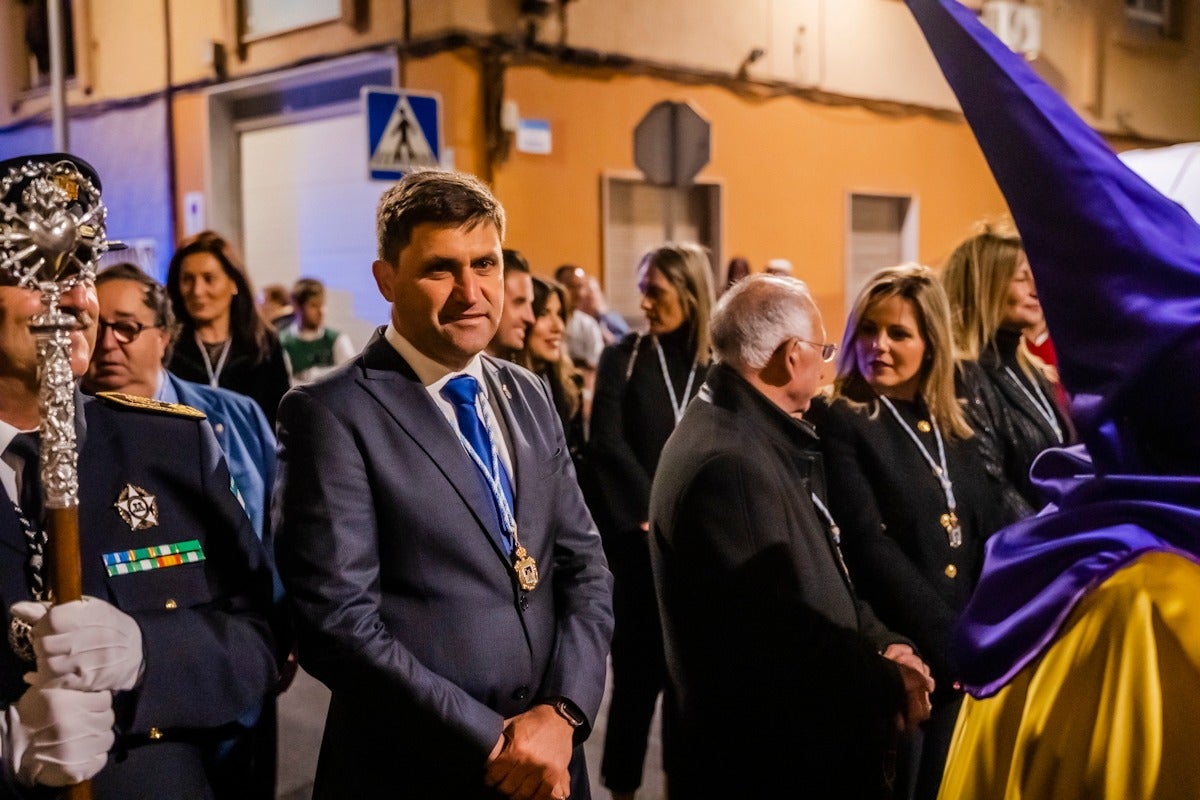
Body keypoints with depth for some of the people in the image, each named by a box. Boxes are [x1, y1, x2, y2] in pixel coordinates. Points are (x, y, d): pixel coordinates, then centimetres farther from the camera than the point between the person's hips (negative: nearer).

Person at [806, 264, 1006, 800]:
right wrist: (957, 644, -18)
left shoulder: (955, 431, 11)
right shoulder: (836, 423, -8)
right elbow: (869, 548, -17)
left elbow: (989, 539, 9)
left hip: (965, 670, 6)